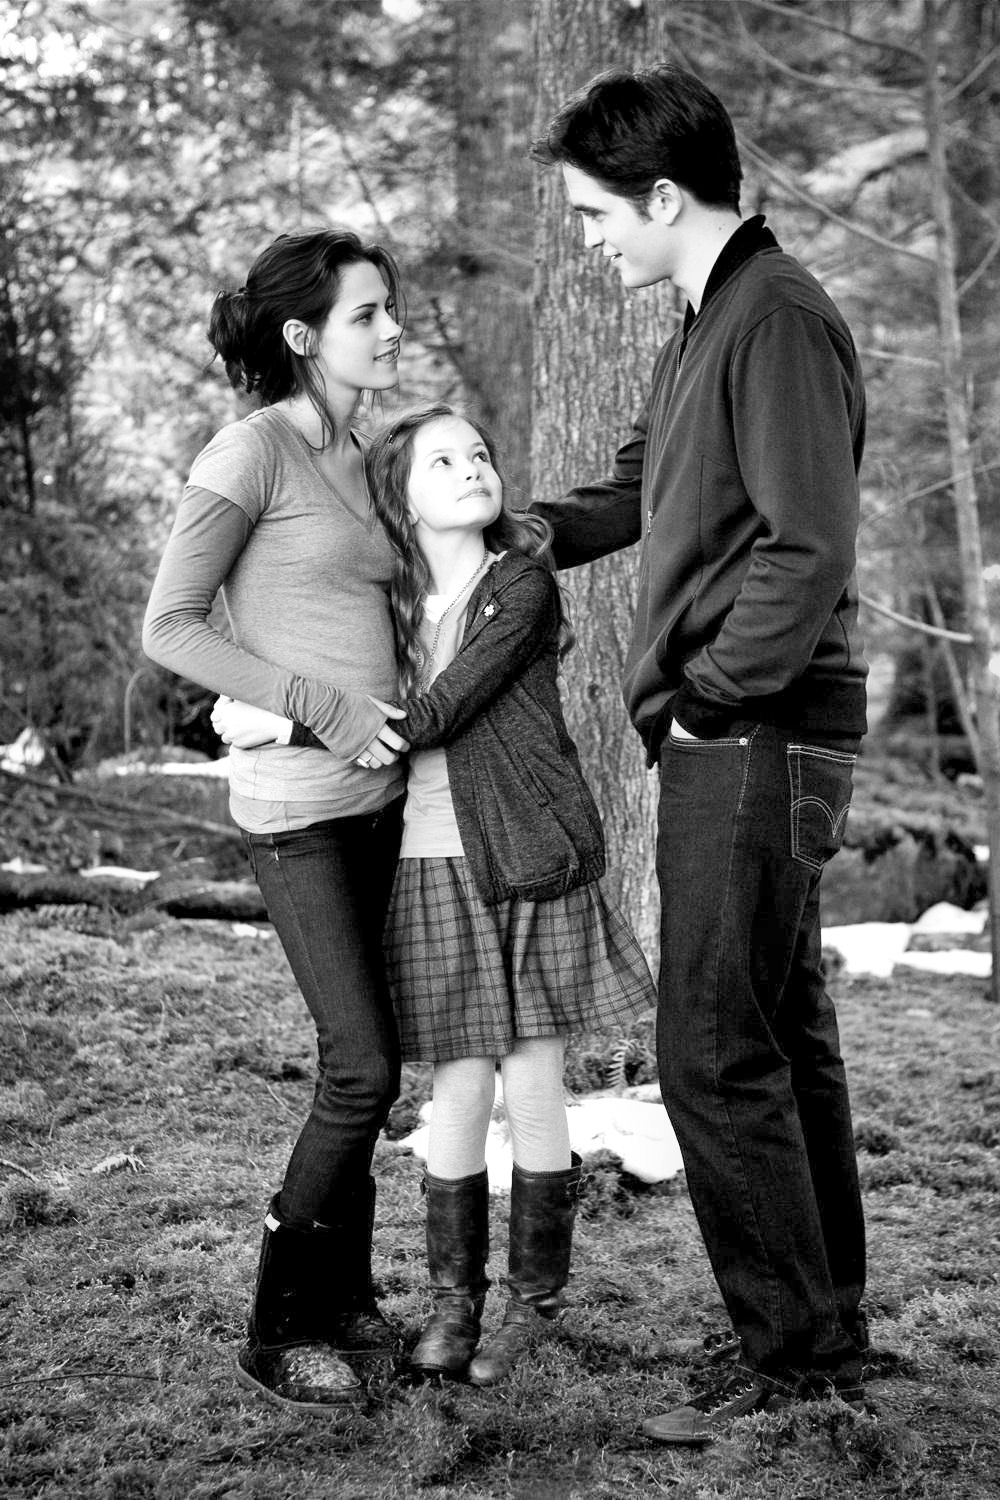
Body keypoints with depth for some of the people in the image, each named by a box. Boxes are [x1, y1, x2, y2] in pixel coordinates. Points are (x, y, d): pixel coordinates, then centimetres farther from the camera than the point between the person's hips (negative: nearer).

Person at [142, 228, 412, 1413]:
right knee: (364, 1070, -10)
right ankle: (276, 1335, 2)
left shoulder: (355, 460, 11)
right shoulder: (253, 448, -12)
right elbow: (168, 628, -15)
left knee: (363, 1060, 10)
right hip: (295, 802, -8)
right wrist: (325, 708, -20)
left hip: (377, 793, 8)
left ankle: (345, 1298, 23)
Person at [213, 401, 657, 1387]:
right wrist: (255, 710, 1)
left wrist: (286, 721, -13)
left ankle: (535, 1301, 17)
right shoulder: (391, 601, 8)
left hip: (531, 860, -3)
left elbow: (432, 717, -14)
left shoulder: (523, 585, -6)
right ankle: (452, 1299, 17)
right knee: (459, 1090, 3)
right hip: (432, 863, 3)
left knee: (532, 1089, 2)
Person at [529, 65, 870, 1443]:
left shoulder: (779, 322, -15)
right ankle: (830, 1342, 24)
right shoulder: (707, 323, 16)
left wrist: (710, 696, -14)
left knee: (716, 1058, -7)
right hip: (744, 745, 10)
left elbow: (810, 551, -21)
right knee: (783, 1045, 14)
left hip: (757, 741, -10)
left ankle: (793, 1362, 3)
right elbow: (639, 494, 27)